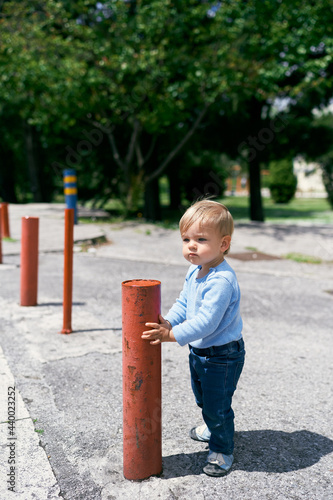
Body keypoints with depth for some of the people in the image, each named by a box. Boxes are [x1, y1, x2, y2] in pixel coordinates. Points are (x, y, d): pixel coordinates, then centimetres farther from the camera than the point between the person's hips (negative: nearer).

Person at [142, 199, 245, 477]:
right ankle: (214, 428, 55)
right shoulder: (194, 271, -1)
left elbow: (205, 322, -35)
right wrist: (167, 322, -9)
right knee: (203, 398, 28)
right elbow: (183, 303, 7)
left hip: (222, 356, -9)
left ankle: (222, 450, 29)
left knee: (217, 405, 5)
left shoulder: (221, 281, -31)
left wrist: (172, 336, -34)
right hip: (199, 351, 9)